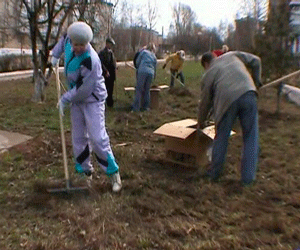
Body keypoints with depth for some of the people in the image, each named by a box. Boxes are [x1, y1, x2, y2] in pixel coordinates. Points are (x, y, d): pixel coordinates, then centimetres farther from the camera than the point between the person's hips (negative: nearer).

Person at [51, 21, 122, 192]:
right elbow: (64, 39, 19)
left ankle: (114, 173, 4)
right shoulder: (69, 41, -8)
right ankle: (85, 170, 28)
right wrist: (56, 54, 11)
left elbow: (83, 90, -26)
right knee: (78, 138, 12)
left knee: (97, 138, -12)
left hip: (92, 100, -7)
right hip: (77, 99, 8)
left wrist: (65, 99, -14)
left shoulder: (90, 61, -30)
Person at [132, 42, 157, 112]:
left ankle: (136, 107, -3)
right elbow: (155, 67, 22)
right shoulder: (154, 56, 23)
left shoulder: (143, 52, 12)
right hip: (151, 73, 4)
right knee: (147, 90, 12)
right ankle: (146, 106, 16)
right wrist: (154, 76, 31)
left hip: (142, 71, -3)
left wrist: (138, 68, 33)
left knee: (139, 89, -1)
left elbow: (137, 62, 14)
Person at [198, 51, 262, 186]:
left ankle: (214, 173, 28)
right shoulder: (232, 55, 27)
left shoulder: (207, 75, 21)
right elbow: (255, 61, 26)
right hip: (248, 94, 1)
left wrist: (201, 122, 36)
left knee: (221, 137, 16)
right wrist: (256, 81, 35)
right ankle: (248, 177, 16)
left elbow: (205, 102, 24)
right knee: (250, 138, 11)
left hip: (227, 100, -1)